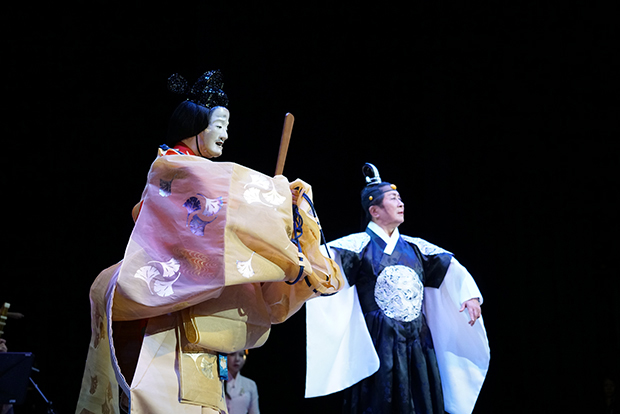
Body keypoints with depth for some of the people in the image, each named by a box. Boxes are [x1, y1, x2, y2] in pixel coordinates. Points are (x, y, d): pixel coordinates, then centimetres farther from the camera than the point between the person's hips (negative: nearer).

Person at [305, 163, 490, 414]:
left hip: (417, 344, 5)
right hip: (378, 345, -5)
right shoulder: (359, 244, -2)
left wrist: (471, 295, 0)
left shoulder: (414, 247, 14)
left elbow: (452, 267, 16)